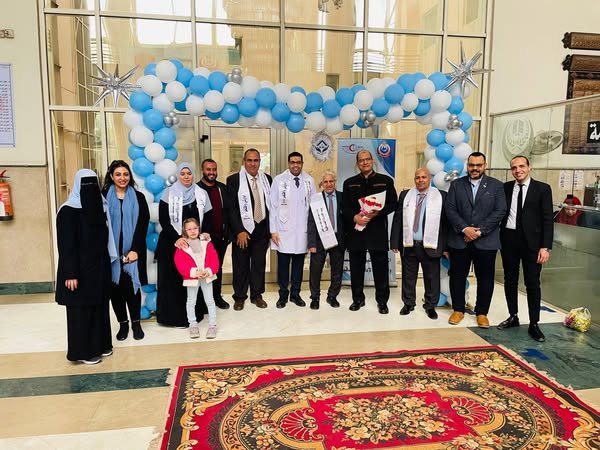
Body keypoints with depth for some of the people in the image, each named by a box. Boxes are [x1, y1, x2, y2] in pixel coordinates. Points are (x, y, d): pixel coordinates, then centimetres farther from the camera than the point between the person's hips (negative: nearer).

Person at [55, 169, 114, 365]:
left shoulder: (100, 208, 8)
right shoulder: (68, 211, -13)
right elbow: (65, 245, -15)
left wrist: (107, 264, 11)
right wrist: (70, 274, -18)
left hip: (100, 268, 7)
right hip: (80, 270, -7)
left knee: (100, 306, 14)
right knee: (81, 309, 3)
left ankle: (100, 345, 27)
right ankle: (82, 351, 15)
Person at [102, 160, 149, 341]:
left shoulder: (138, 197, 5)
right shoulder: (104, 197, 4)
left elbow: (143, 225, 0)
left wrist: (135, 249, -9)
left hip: (133, 250, 0)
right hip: (111, 251, 0)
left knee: (132, 286, -1)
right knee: (115, 287, 3)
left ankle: (136, 322, 14)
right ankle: (123, 323, 17)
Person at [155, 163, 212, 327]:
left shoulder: (202, 194, 7)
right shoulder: (169, 194, -1)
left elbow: (207, 218, 9)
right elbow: (163, 220, -6)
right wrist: (177, 238, -17)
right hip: (172, 243, -2)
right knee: (173, 279, 1)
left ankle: (193, 314, 15)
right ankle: (174, 315, 11)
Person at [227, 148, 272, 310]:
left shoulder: (267, 179, 6)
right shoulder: (233, 180, -6)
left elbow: (270, 204, 10)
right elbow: (231, 208, -9)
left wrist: (270, 228, 6)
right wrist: (240, 231, -15)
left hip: (262, 229, 3)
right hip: (243, 230, -3)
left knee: (259, 264, 11)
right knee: (241, 265, 6)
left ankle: (257, 295, 25)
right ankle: (239, 297, 21)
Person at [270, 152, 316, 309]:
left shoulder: (309, 181, 3)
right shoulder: (279, 180, -2)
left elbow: (314, 205, 6)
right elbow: (273, 206, -1)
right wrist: (273, 230, -4)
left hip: (302, 231, 2)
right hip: (283, 230, -2)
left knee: (299, 264, 10)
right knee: (283, 264, 5)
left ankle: (295, 293, 24)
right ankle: (283, 294, 20)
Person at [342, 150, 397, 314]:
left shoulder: (386, 181, 6)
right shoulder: (349, 183, 12)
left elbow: (393, 204, 3)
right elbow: (345, 207, 8)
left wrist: (377, 212, -14)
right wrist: (354, 217, -11)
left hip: (377, 231, -2)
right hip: (355, 231, 2)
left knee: (380, 268, 3)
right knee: (356, 268, 8)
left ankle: (382, 301, 16)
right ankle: (358, 299, 22)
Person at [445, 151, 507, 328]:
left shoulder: (496, 185, 3)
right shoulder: (456, 184, 6)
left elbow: (500, 212, -5)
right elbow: (450, 210, -1)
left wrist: (479, 231, -13)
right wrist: (464, 229, -14)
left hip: (486, 241, 0)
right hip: (459, 240, 1)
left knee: (485, 278, 7)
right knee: (457, 276, 7)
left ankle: (482, 312, 22)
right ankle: (458, 310, 22)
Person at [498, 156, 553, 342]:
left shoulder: (542, 188, -2)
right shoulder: (505, 188, 6)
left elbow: (547, 220, -6)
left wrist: (546, 247, -12)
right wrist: (497, 239, -3)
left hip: (531, 242, -3)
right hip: (509, 239, 3)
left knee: (533, 284, 2)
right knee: (510, 281, 13)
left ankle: (534, 324, 13)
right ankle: (513, 317, 27)